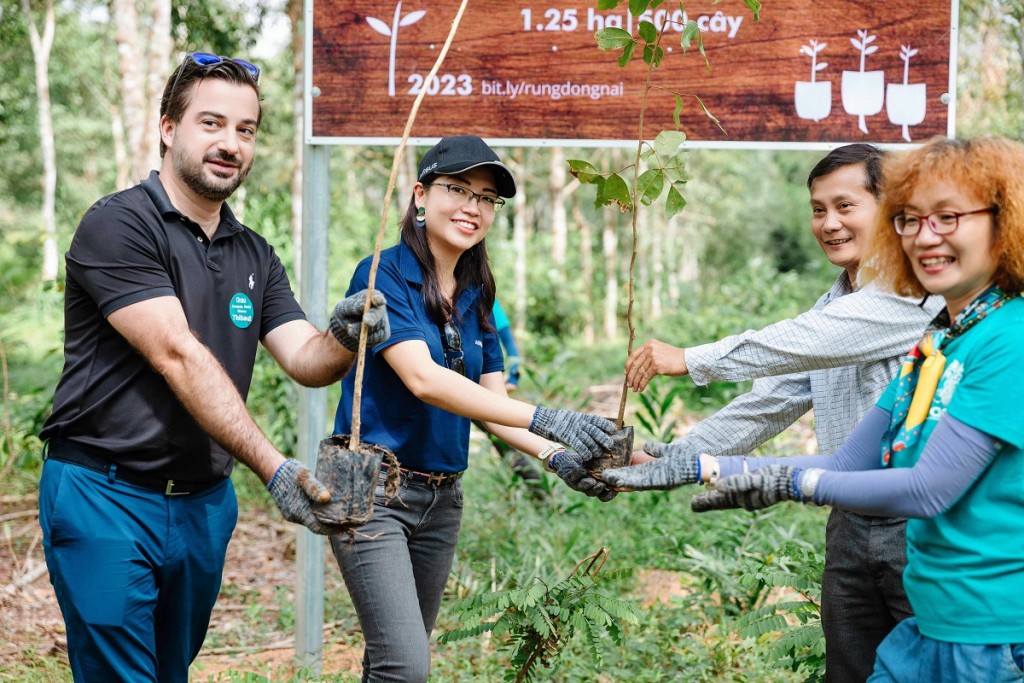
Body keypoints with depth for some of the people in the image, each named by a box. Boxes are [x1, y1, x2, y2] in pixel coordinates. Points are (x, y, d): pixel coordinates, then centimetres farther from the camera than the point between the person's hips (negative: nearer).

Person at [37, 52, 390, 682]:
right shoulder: (118, 225, -12)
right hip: (108, 495, -6)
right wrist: (273, 468, -28)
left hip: (205, 504, 7)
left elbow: (304, 359, 1)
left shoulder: (256, 256, 11)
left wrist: (343, 340, -24)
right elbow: (177, 356, -21)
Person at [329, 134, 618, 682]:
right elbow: (423, 379, -25)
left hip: (442, 496, 7)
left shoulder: (477, 298, 10)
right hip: (373, 491, -7)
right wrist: (549, 420, -34)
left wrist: (557, 458, -14)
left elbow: (492, 404, 6)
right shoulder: (382, 277, -12)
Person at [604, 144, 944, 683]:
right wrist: (671, 464, 6)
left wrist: (691, 360, -25)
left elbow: (812, 341, -24)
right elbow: (766, 405, 13)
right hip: (851, 526, 7)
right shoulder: (828, 309, 15)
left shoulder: (920, 289, -12)